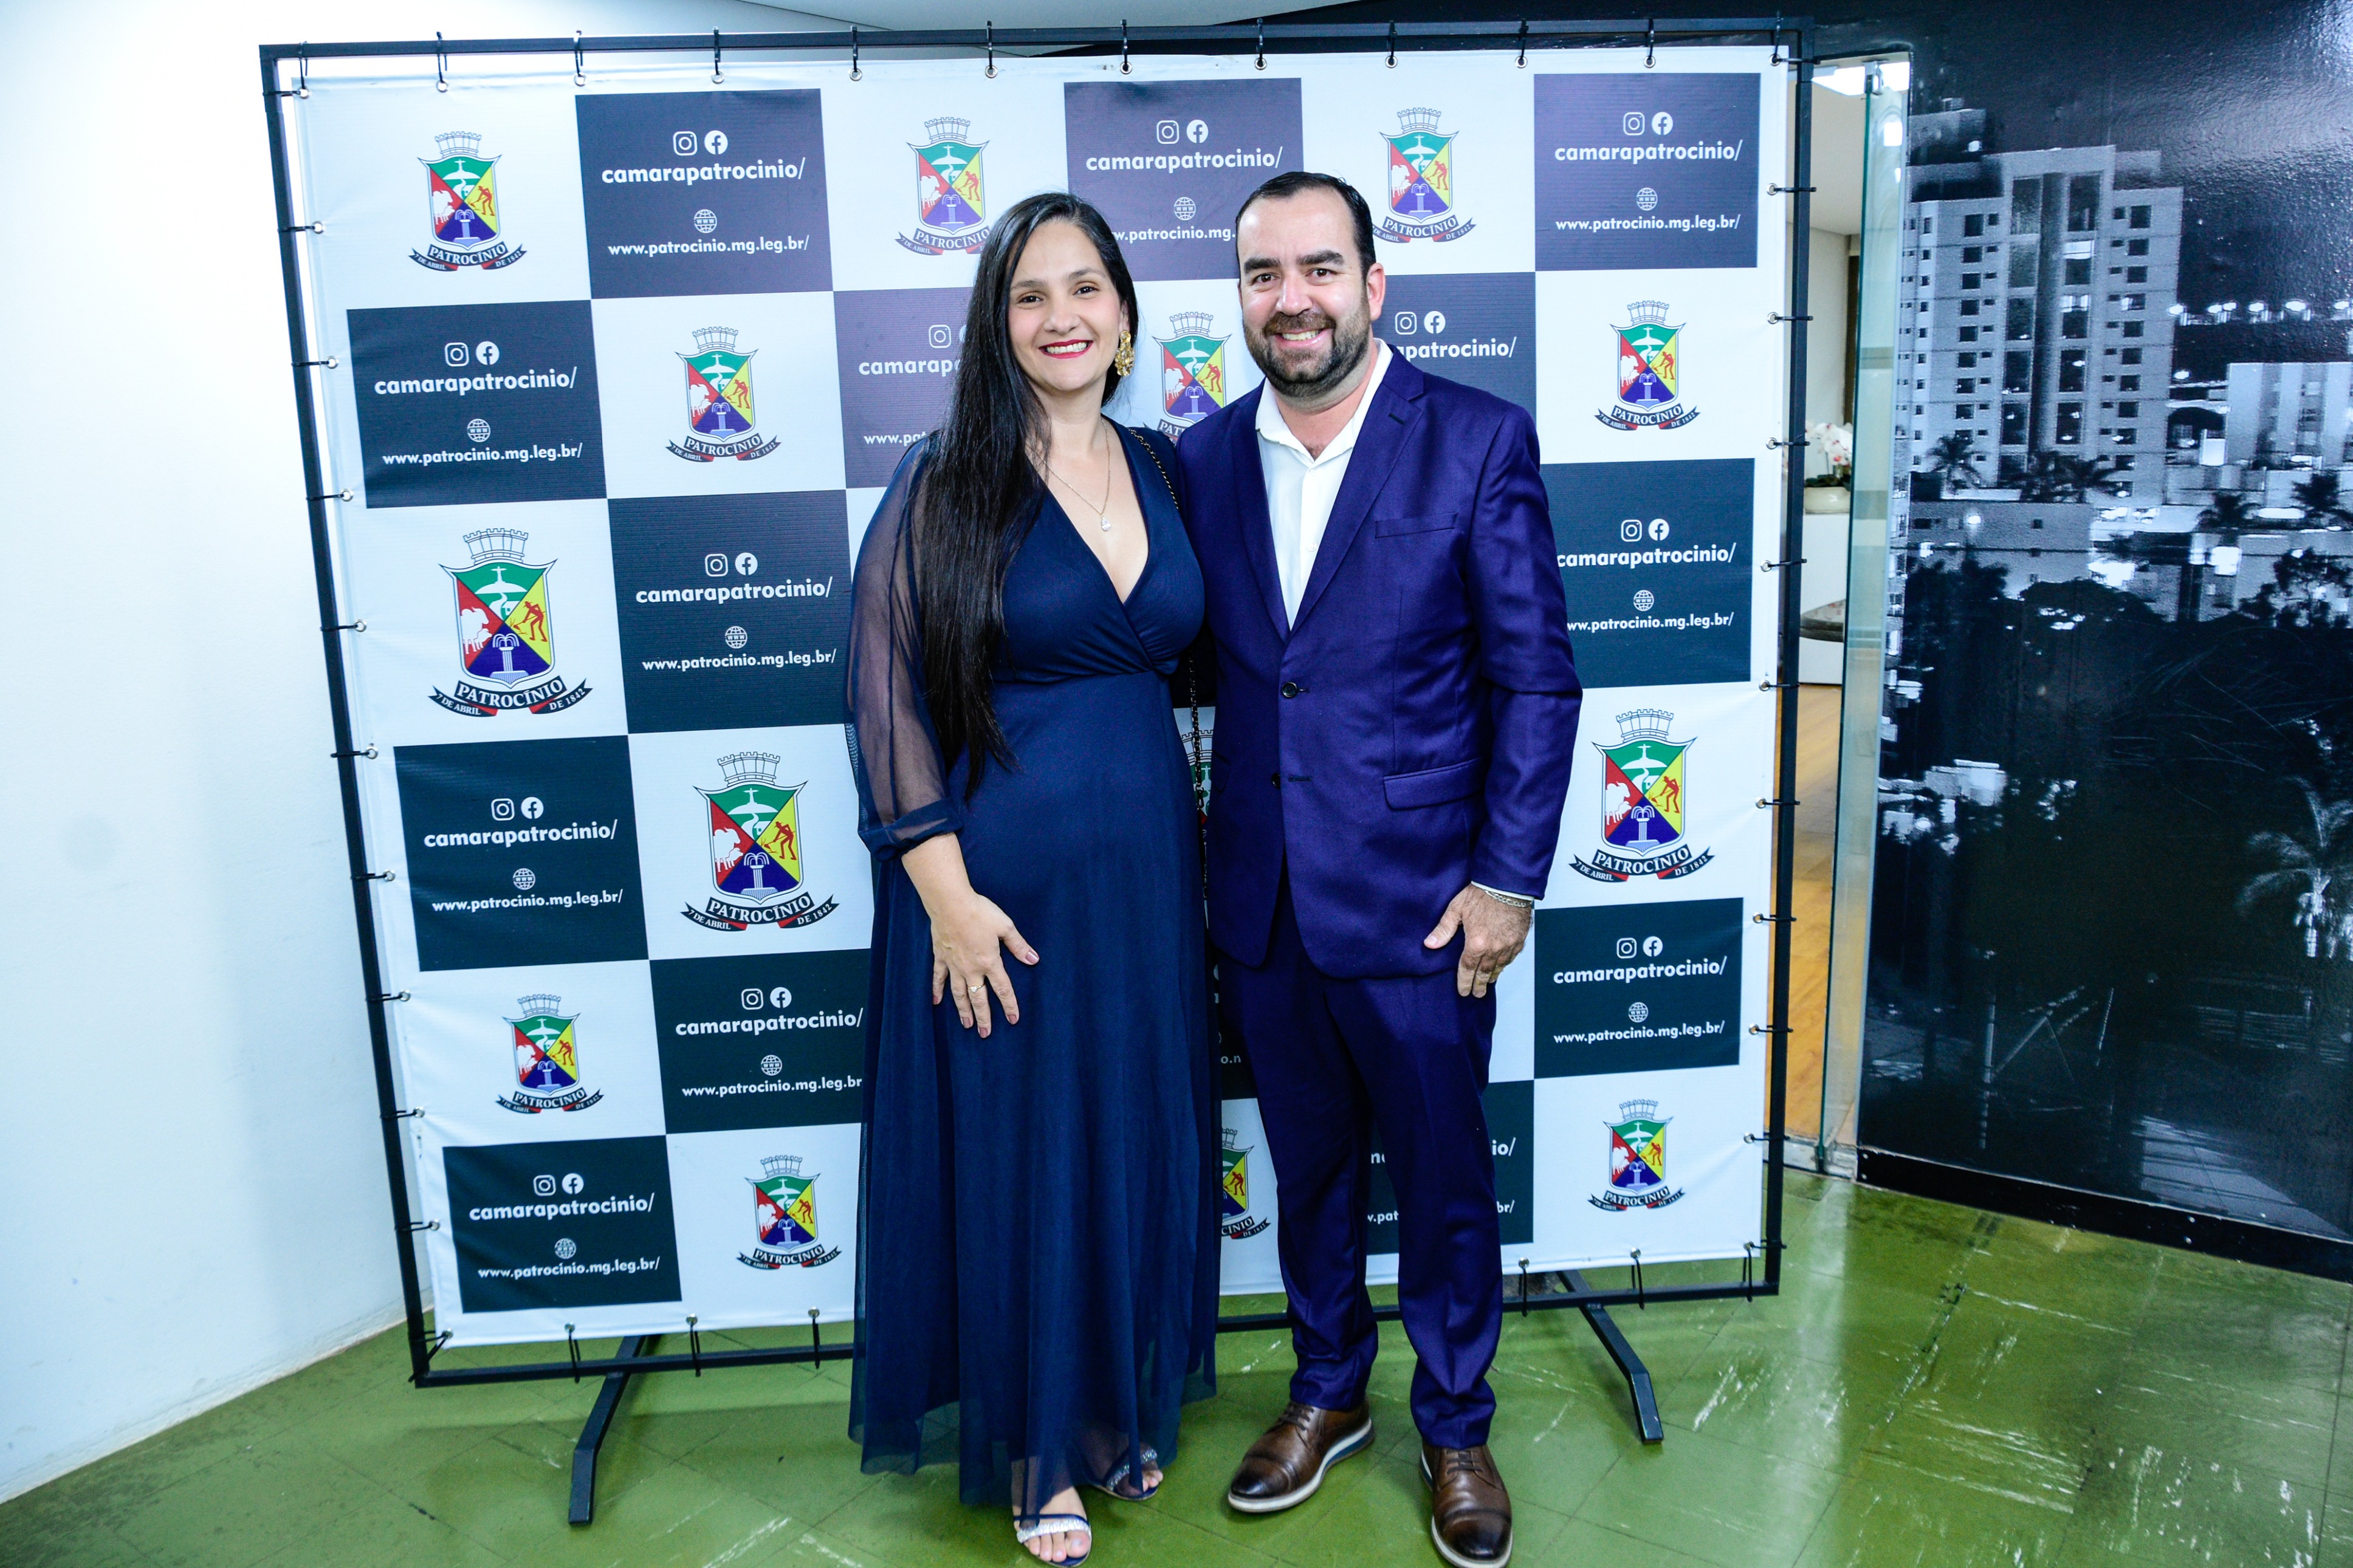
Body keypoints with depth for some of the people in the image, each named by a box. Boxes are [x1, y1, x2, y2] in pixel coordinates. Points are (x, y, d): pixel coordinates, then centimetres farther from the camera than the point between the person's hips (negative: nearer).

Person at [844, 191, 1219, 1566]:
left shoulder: (1163, 470, 5)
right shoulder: (946, 487, -9)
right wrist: (946, 892, -15)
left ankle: (1128, 1404, 39)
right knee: (1016, 1154, 9)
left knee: (1143, 1143, 15)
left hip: (1146, 857, 5)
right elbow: (888, 697, -11)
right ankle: (1037, 1446, 31)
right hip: (1001, 862, -4)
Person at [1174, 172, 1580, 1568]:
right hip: (1262, 906, 4)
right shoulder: (1204, 456, 3)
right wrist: (1210, 865, 4)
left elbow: (1537, 677, -7)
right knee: (1310, 1171, 20)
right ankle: (1329, 1394, 43)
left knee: (1445, 1181, 13)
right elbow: (1203, 663, 8)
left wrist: (1508, 882, -11)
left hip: (1416, 902, -3)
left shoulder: (1479, 441, -8)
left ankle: (1457, 1428, 36)